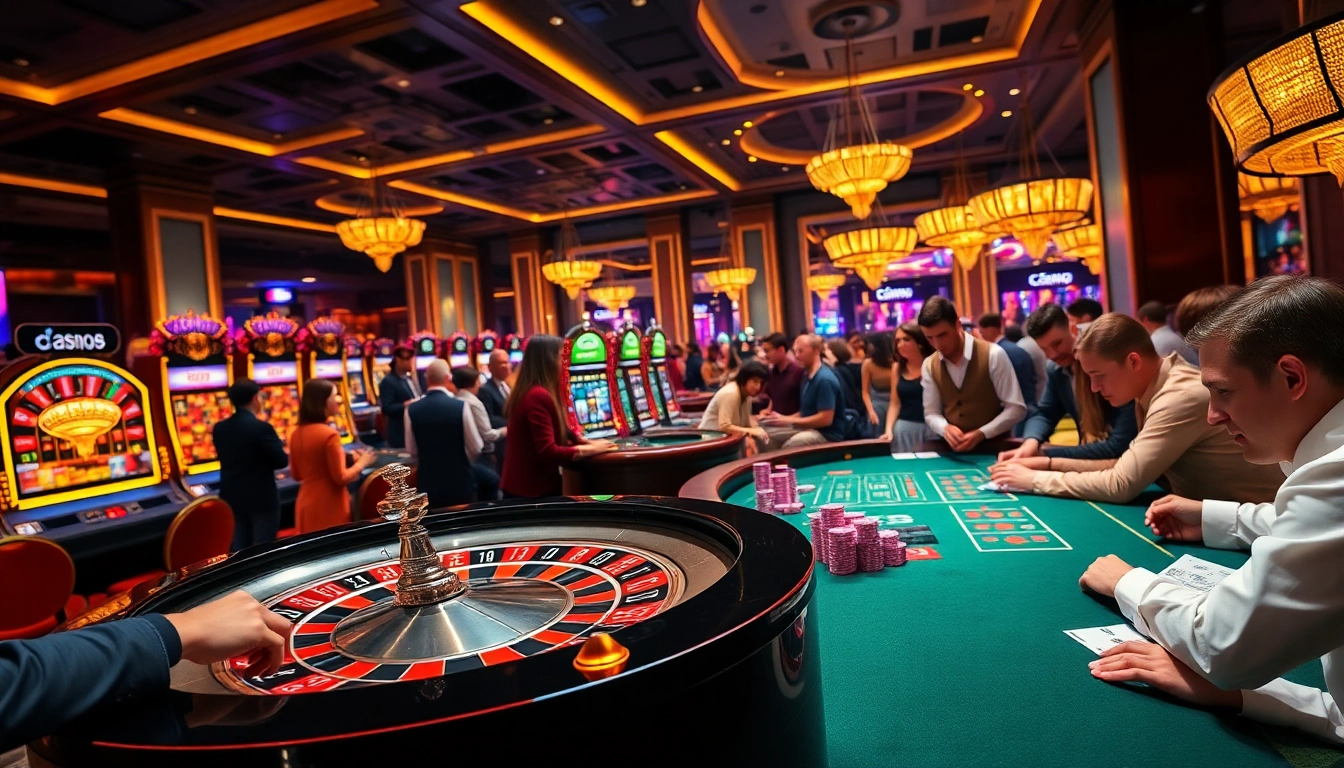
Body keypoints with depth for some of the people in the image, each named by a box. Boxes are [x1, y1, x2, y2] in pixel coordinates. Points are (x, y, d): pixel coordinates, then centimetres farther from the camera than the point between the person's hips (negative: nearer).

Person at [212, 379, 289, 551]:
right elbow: (281, 461, -15)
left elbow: (226, 458, 12)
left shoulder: (219, 428, 0)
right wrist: (287, 454, 7)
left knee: (237, 552, 14)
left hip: (231, 498, 6)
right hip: (262, 499, -6)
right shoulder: (262, 428, -19)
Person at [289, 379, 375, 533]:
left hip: (307, 505, 7)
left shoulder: (296, 434, 3)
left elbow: (296, 475, 14)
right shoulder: (329, 434, -19)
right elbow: (341, 478, -16)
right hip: (330, 507, -7)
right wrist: (361, 463, -2)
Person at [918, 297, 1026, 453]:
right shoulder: (929, 365, 2)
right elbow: (931, 414, 7)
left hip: (994, 446, -3)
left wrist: (980, 434, -19)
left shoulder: (993, 355, -10)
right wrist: (945, 428, -15)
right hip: (953, 449, 4)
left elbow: (1016, 408, -9)